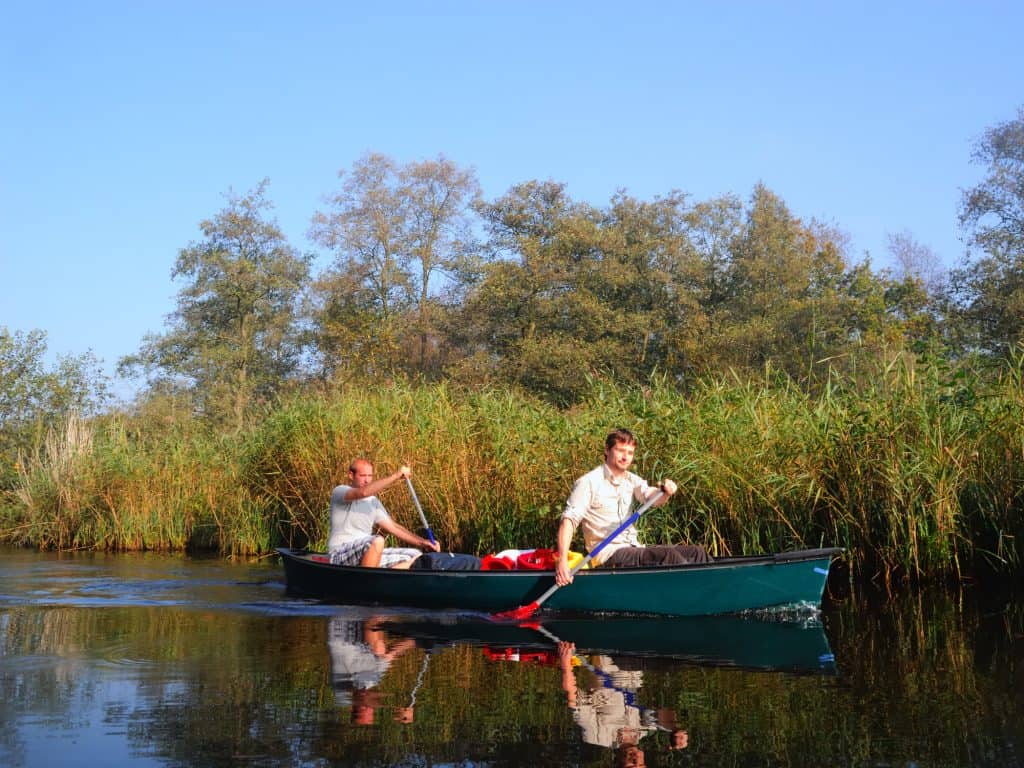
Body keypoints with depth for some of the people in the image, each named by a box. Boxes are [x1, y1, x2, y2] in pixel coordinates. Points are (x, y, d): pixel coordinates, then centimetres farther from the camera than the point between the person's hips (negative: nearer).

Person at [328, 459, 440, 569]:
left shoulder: (373, 501, 20)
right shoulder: (340, 491, -3)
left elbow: (392, 527, 15)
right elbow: (363, 492, -24)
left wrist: (421, 542, 2)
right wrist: (395, 476, -23)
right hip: (341, 554, -8)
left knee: (415, 556, -4)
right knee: (377, 541, -36)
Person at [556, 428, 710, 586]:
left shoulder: (632, 480, 14)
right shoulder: (589, 482, -6)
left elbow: (651, 497, -5)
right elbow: (569, 520, -14)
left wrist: (666, 491, -31)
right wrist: (562, 561, -27)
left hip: (635, 549, 7)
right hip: (609, 555, -7)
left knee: (696, 552, -6)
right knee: (669, 555, -27)